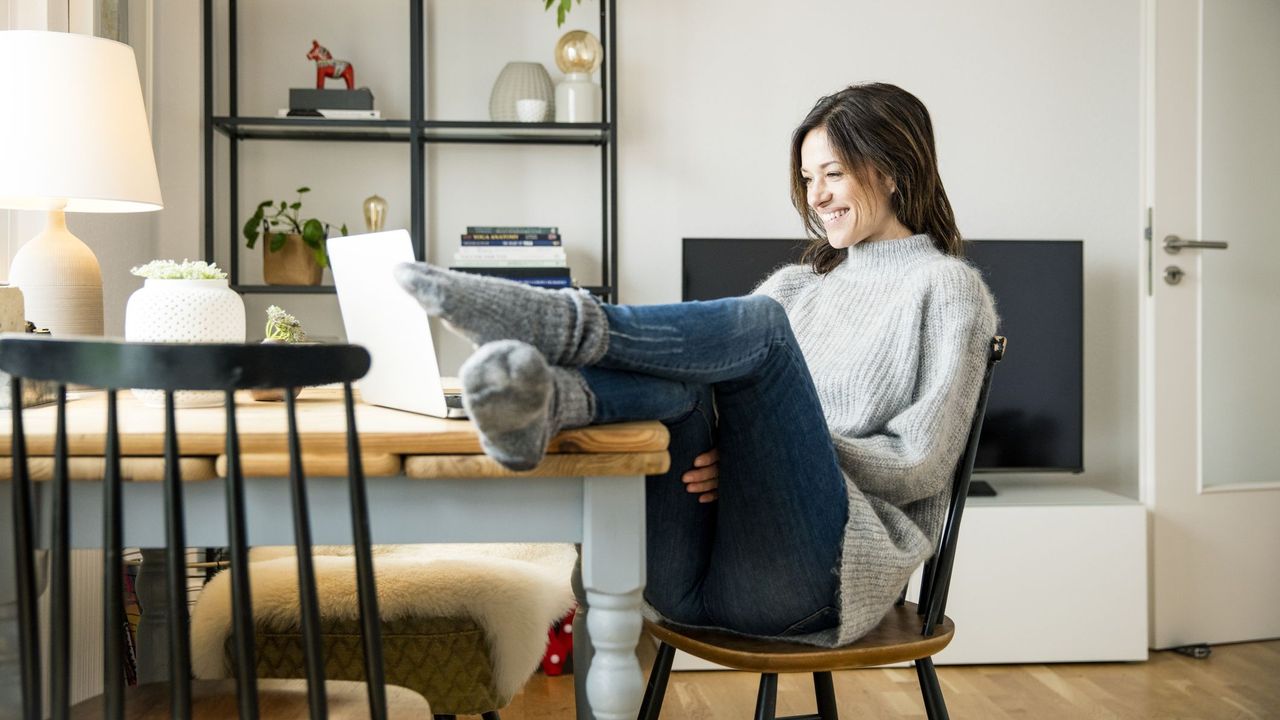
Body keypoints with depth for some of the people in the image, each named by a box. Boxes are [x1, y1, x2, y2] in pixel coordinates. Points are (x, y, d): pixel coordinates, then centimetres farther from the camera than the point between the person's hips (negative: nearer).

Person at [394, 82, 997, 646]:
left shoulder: (946, 287, 9)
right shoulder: (800, 284, 28)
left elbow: (921, 464, -2)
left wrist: (776, 450, -12)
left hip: (811, 573, -5)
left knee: (759, 327, -25)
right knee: (681, 376, -25)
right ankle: (540, 401, -53)